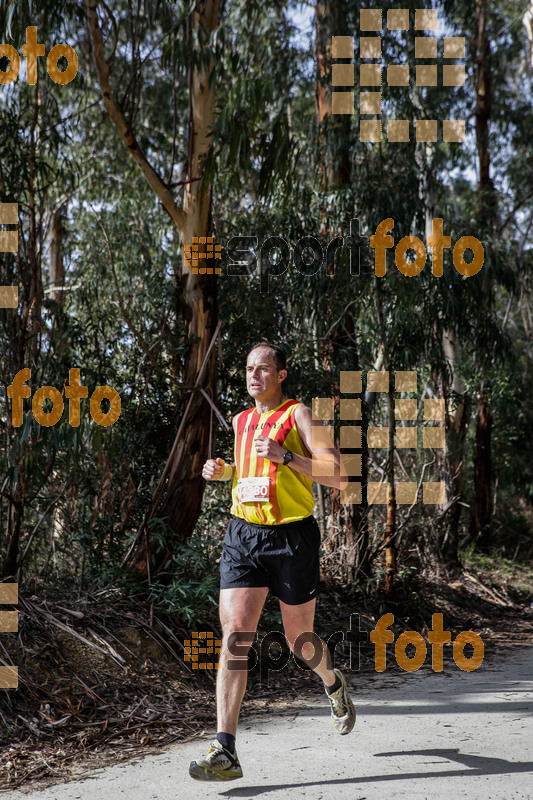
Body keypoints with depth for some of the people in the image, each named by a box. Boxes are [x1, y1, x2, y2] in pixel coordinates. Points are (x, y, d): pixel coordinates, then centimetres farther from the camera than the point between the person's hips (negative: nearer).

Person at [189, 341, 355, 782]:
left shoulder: (298, 415, -5)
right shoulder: (241, 421, 13)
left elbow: (338, 475, -13)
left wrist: (285, 456, -23)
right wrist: (223, 470, 9)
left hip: (292, 536, -4)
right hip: (243, 535, 4)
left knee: (300, 641, 10)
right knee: (235, 635, -12)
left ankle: (334, 684, 46)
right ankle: (225, 753, -13)